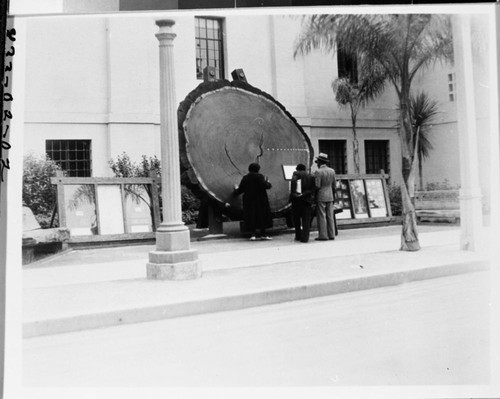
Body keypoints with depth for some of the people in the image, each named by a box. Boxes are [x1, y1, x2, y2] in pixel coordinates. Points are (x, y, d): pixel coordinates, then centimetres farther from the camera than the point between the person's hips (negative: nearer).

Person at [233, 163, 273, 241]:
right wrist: (268, 183, 3)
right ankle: (263, 234, 7)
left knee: (251, 217, 5)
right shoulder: (259, 176, -6)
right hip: (260, 200, -3)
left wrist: (236, 189, 29)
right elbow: (265, 185, -19)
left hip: (249, 200, 3)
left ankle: (253, 234, -2)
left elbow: (240, 189, 7)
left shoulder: (245, 178, 5)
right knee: (262, 216, 6)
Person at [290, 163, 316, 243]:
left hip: (296, 200, -1)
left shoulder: (296, 174, 2)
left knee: (296, 218, 12)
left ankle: (298, 236, 18)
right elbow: (313, 189, -3)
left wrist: (293, 193, -19)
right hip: (307, 200, 1)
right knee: (306, 220, 3)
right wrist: (305, 193, -8)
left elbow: (293, 180, -21)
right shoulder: (310, 177, 9)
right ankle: (305, 237, -5)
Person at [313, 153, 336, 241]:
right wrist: (333, 196, 18)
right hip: (330, 197, 6)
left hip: (321, 197, -6)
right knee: (330, 216, 9)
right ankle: (331, 235, 11)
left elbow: (317, 186, -17)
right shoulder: (332, 171, 5)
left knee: (322, 217, -2)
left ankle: (323, 236, -1)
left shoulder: (318, 172, -13)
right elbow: (333, 185, 10)